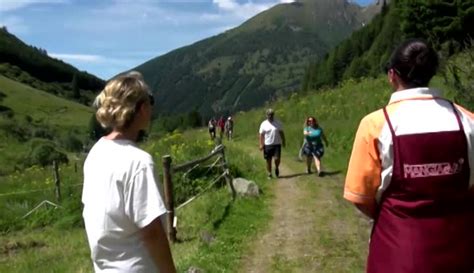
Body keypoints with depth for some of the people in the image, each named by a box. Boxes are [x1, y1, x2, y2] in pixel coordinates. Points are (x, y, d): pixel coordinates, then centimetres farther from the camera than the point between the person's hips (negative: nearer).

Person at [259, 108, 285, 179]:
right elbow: (261, 135, 0)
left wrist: (283, 141, 6)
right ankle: (269, 174, 17)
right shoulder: (264, 124, 1)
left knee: (277, 159, -11)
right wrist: (261, 144, -8)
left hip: (277, 144, 0)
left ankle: (276, 168, 20)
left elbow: (281, 133, 11)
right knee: (268, 160, 4)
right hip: (267, 145, 0)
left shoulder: (278, 123, 6)